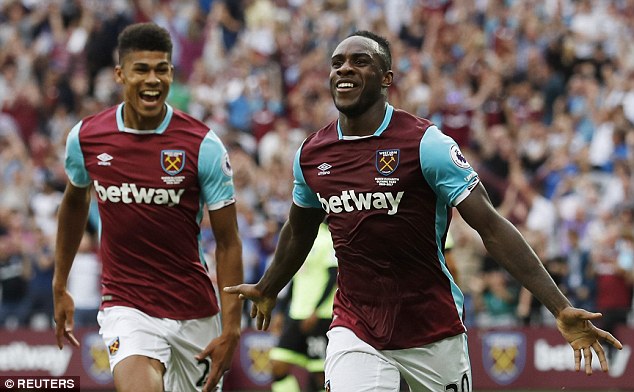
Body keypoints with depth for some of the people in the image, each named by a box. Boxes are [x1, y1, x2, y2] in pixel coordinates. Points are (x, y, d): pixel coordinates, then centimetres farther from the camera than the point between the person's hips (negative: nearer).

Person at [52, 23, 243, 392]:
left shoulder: (203, 145, -9)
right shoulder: (85, 138, -3)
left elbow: (228, 242, -6)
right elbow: (75, 204, 18)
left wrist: (231, 329, -12)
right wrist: (60, 286, 23)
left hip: (195, 311, 1)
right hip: (125, 305, -1)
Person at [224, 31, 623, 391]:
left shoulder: (426, 144, -12)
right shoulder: (311, 154, 3)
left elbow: (492, 228, -14)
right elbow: (299, 233, 24)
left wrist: (560, 308, -22)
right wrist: (267, 290, 40)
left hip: (433, 332, -3)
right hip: (355, 329, 3)